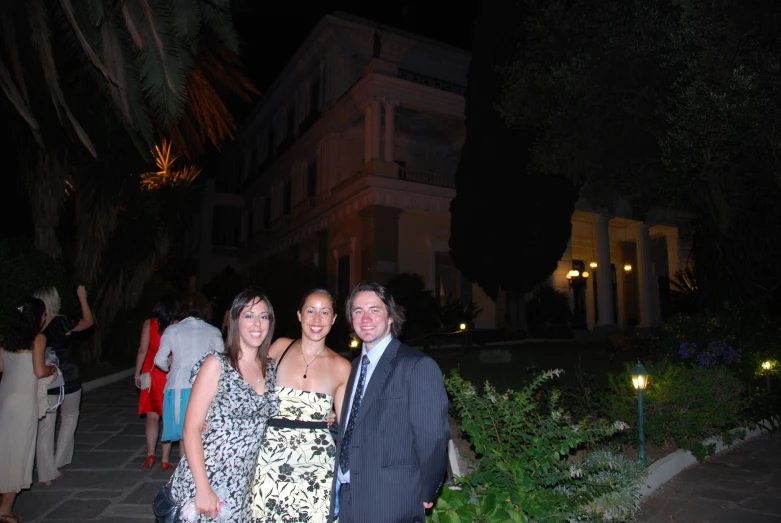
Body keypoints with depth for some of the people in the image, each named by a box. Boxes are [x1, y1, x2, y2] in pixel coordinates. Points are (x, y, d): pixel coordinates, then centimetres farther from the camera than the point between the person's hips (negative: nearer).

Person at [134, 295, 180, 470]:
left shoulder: (149, 324, -1)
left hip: (152, 375, 0)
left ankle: (150, 454, 0)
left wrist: (137, 374, 4)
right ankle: (165, 458, 8)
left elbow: (142, 350, -3)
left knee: (152, 416, 10)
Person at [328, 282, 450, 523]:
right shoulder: (356, 366, 10)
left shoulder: (419, 366, -13)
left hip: (392, 503, -6)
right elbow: (351, 430, 13)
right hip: (347, 497, 7)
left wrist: (424, 496, -6)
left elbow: (432, 438, -13)